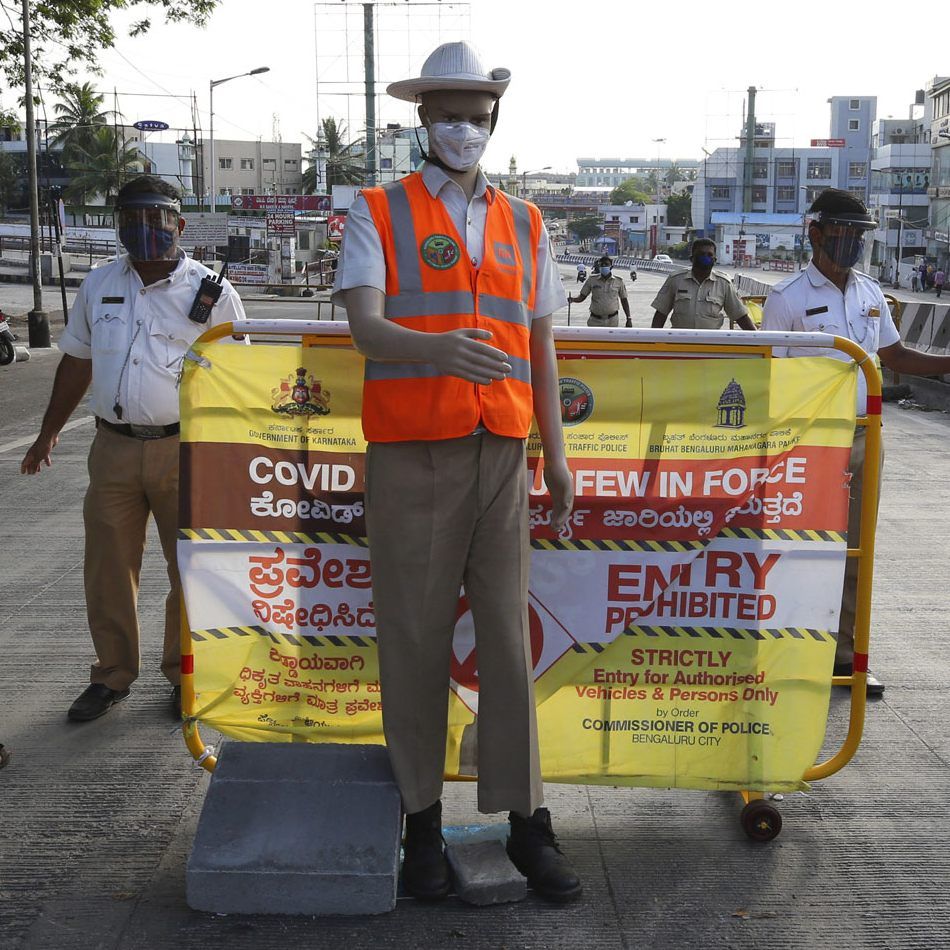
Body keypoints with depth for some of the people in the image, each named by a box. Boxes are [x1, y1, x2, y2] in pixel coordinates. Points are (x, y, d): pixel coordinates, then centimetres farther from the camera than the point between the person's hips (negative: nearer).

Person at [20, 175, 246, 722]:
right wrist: (49, 432, 20)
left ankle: (185, 674, 21)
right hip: (114, 447, 3)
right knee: (108, 571, 8)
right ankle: (113, 676, 24)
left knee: (192, 567, 4)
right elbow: (77, 361, 18)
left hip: (186, 450, -3)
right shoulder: (99, 286, 10)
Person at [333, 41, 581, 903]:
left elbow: (540, 345, 17)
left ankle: (527, 822, 11)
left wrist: (556, 453, 11)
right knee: (415, 640, 3)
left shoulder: (524, 225, 15)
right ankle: (422, 819, 16)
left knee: (508, 635, 3)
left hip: (500, 456, 3)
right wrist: (438, 348, -33)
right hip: (410, 454, -3)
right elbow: (366, 329, -12)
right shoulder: (378, 216, 3)